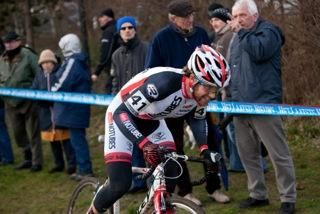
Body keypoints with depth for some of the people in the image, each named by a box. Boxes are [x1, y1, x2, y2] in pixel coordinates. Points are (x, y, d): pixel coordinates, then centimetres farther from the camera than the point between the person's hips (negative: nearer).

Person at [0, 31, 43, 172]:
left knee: (32, 133, 2)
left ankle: (36, 161, 11)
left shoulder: (28, 56, -10)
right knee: (17, 133, 15)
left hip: (28, 101, -6)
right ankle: (28, 158, 29)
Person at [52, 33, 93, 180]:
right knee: (78, 137, 15)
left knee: (77, 138, -6)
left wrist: (51, 92, -2)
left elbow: (62, 84, -20)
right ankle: (83, 168, 21)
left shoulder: (72, 62, -17)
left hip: (72, 108, -10)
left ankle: (85, 170, -4)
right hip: (79, 107, 10)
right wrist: (56, 89, 9)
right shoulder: (81, 61, 14)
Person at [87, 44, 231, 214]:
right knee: (120, 184, -14)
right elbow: (122, 112, -35)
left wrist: (205, 149, -10)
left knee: (170, 174, -10)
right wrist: (145, 144, -45)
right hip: (122, 117, -6)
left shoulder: (199, 92, -18)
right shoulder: (163, 82, -39)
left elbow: (197, 118, 4)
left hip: (152, 121, 6)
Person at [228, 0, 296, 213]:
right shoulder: (238, 38, 19)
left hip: (264, 104, -8)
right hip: (241, 106, 8)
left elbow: (259, 51, -24)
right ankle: (258, 194, 21)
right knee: (248, 154, 11)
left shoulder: (268, 31, -3)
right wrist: (230, 94, 17)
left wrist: (241, 32, -15)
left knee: (279, 154, -5)